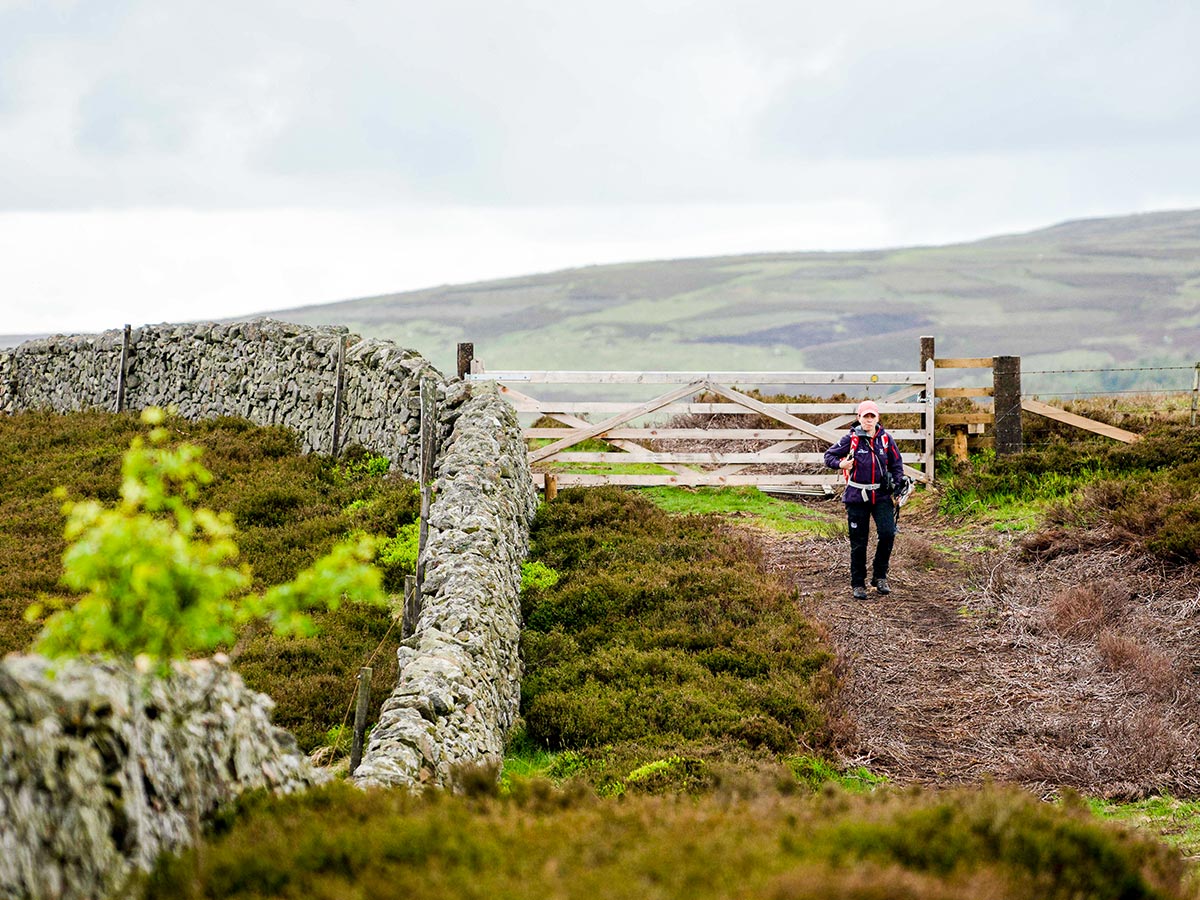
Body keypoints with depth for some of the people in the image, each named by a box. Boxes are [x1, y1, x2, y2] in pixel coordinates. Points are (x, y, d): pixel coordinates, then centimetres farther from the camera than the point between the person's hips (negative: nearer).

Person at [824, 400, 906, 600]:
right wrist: (840, 464, -20)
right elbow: (829, 456, 1)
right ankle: (858, 584, 15)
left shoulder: (885, 439, 4)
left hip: (881, 495, 2)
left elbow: (896, 464, 13)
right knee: (858, 542, 3)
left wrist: (898, 484, -1)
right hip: (857, 496, -1)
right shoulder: (851, 439, -3)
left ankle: (879, 576, 2)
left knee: (887, 533, -16)